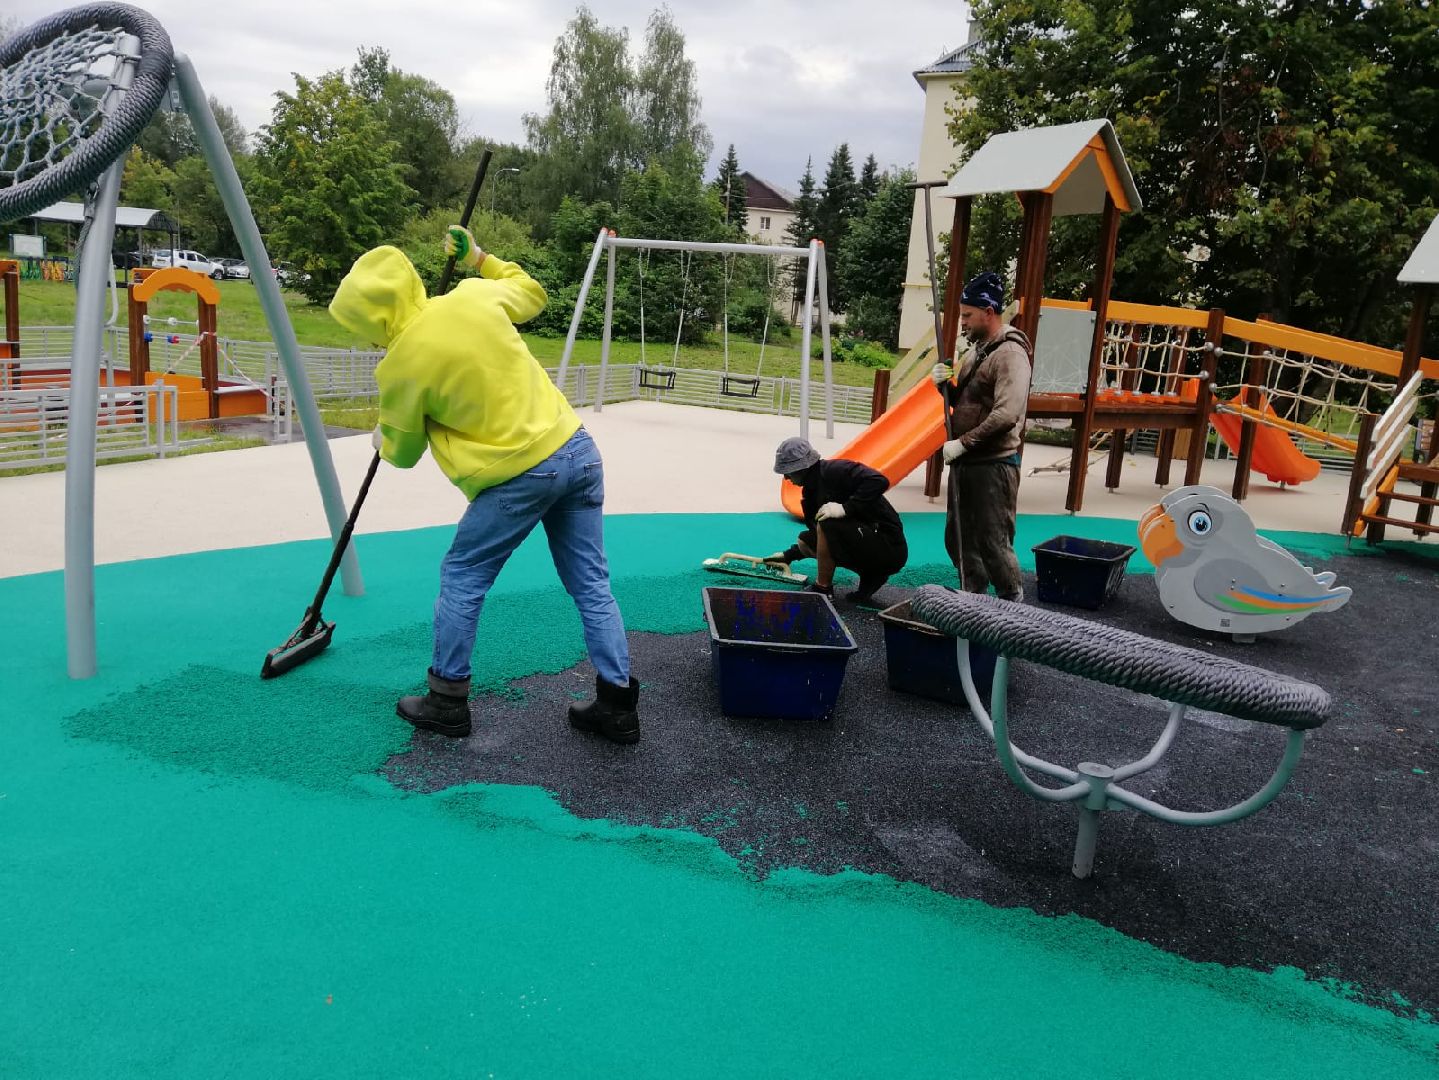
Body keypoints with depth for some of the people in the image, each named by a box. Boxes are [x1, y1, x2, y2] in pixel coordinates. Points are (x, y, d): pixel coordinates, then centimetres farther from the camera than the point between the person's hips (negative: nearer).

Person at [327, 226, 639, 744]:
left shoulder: (402, 365, -8)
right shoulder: (476, 296, 2)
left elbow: (402, 453, 9)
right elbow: (530, 293, 26)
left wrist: (383, 442, 31)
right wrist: (479, 259, 35)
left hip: (521, 477, -6)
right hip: (578, 449, 6)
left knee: (461, 580, 13)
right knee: (591, 583, 12)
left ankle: (447, 701, 23)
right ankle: (618, 703, 17)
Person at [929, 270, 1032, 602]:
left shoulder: (1010, 354, -14)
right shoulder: (980, 351, 15)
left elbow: (1007, 415, -25)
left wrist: (962, 442, -23)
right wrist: (945, 385, 2)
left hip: (993, 465, -9)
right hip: (965, 462, 9)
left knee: (993, 543, -5)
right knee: (957, 538, 15)